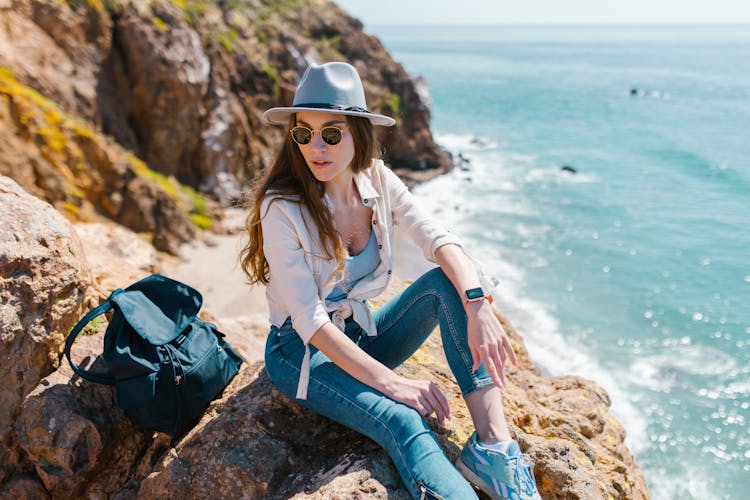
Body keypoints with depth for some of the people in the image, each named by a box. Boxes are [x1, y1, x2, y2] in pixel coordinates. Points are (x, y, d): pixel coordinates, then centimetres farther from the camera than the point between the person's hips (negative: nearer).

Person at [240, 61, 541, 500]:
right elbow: (309, 320, -25)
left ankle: (493, 445, -29)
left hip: (362, 336, 6)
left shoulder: (377, 180, -5)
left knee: (447, 282, -21)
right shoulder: (282, 207, -21)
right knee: (402, 421, -33)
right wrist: (389, 381, -32)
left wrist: (477, 303, -36)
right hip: (301, 350, -5)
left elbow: (440, 240, -17)